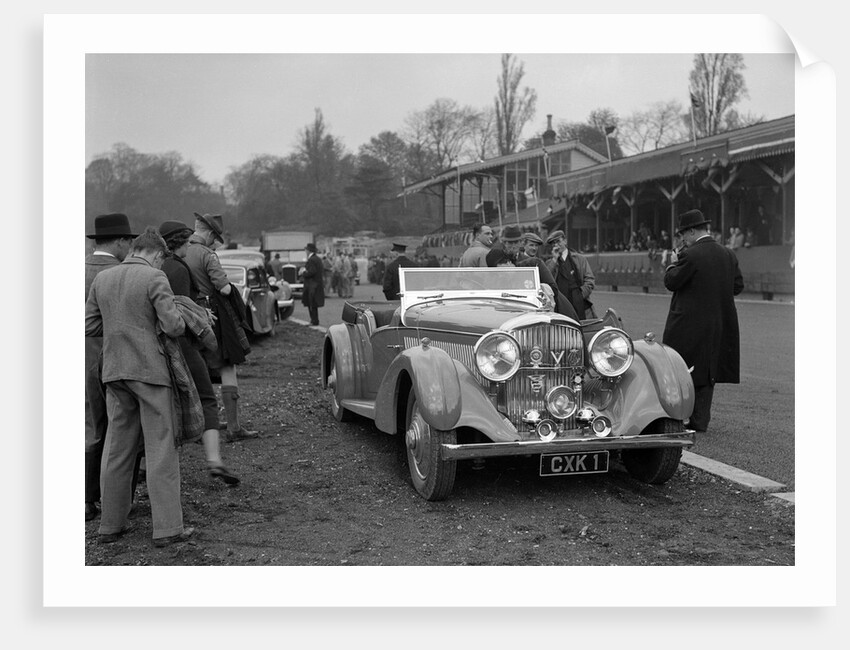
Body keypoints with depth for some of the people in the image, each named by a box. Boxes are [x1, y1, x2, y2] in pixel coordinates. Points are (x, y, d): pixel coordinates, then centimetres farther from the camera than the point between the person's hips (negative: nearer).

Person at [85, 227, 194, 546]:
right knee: (161, 450, 1)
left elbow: (90, 325, 9)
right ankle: (167, 528, 2)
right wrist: (173, 322, 6)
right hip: (150, 369, -5)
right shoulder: (154, 278, -10)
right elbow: (173, 326, -15)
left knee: (117, 449, 14)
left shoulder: (102, 278, 7)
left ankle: (111, 524, 21)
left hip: (114, 371, 6)